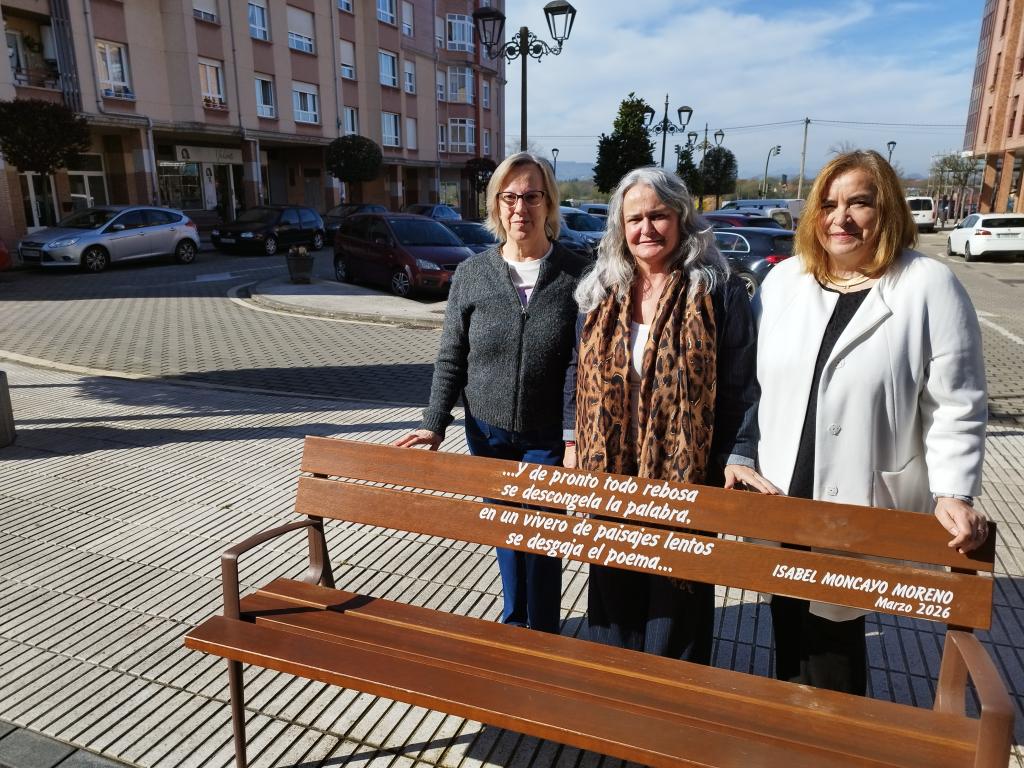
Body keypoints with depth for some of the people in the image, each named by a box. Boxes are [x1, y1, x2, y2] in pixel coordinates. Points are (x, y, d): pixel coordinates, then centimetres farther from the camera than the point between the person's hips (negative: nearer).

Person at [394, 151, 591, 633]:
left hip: (548, 436, -2)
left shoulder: (577, 275, -9)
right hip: (488, 431, 3)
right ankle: (513, 620, 41)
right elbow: (451, 358, 3)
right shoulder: (472, 273, -2)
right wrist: (435, 423, -1)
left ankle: (541, 635, 29)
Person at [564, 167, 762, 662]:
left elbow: (741, 389, -6)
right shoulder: (600, 292, 6)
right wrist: (574, 441, 8)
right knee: (613, 586, 18)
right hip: (608, 471, 4)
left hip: (684, 475, -4)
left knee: (676, 592, 11)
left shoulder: (718, 292, -7)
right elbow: (578, 373, 12)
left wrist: (736, 462, -10)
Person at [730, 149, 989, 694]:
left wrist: (953, 494, -16)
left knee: (833, 621, 9)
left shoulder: (929, 286, -7)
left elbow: (956, 407, -7)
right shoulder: (783, 280, 5)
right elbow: (754, 382, 8)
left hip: (866, 506, -4)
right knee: (790, 621, 17)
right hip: (780, 498, 4)